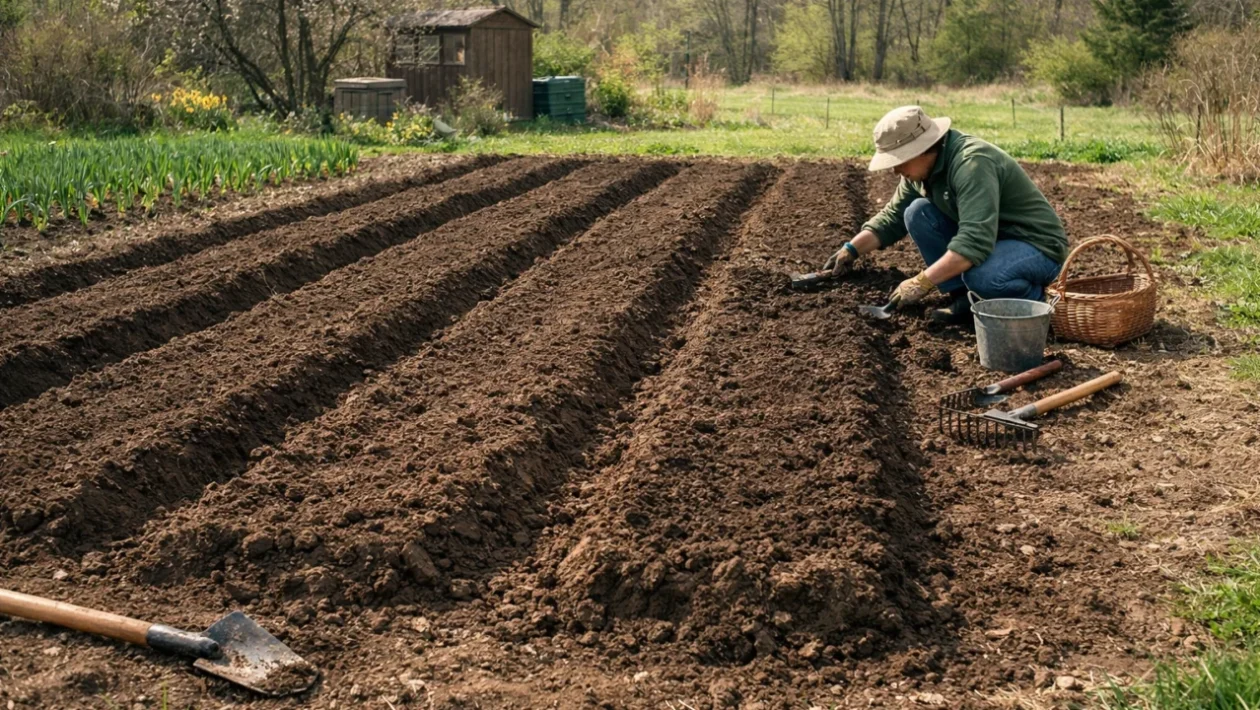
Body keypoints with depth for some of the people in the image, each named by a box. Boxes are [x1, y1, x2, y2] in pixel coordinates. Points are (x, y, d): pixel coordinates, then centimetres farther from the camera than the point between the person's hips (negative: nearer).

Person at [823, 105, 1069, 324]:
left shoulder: (973, 163, -30)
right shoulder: (923, 168, -2)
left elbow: (975, 242, -39)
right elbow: (893, 217, 12)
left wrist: (922, 282, -38)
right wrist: (852, 249, 3)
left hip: (1038, 246, -8)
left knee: (982, 277, -39)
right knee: (917, 212, -6)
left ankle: (1034, 296, -5)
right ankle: (966, 297, -2)